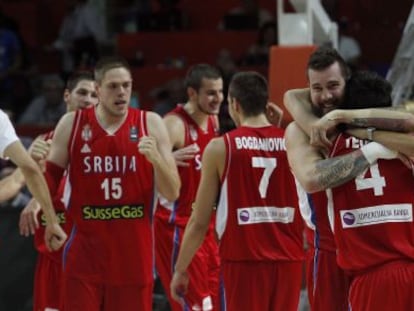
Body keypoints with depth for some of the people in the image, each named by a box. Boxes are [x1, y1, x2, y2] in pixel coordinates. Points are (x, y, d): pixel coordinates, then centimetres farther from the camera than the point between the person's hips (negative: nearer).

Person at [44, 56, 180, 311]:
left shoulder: (150, 124, 1)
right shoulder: (72, 123, 2)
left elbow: (172, 193, -1)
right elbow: (50, 179, 12)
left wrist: (156, 158, -19)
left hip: (133, 255, 0)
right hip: (85, 254, 0)